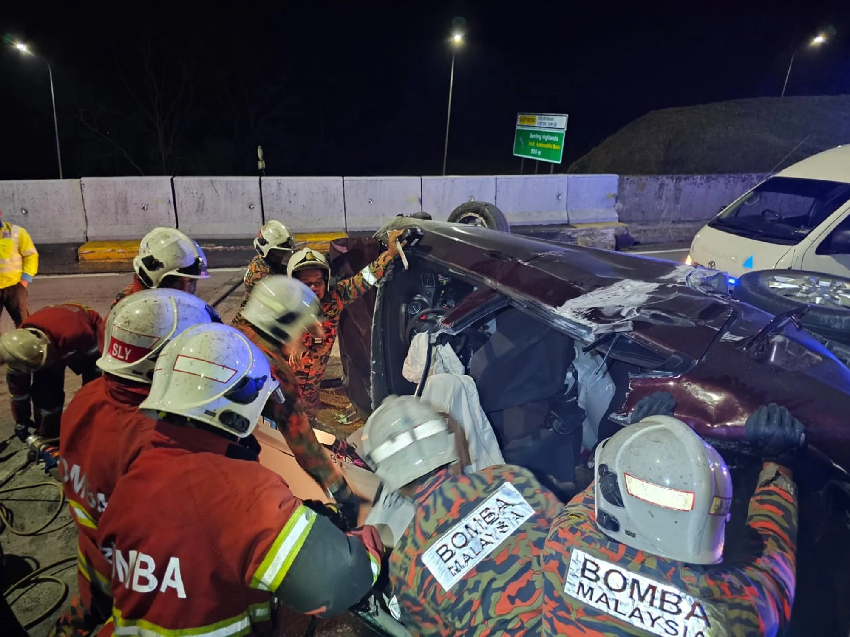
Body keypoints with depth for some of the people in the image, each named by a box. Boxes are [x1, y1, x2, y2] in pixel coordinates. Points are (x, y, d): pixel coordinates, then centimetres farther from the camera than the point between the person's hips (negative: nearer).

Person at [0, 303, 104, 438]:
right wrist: (21, 419, 0)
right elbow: (17, 380, -11)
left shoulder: (72, 333, -48)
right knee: (43, 391, -6)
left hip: (87, 336, -4)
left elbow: (99, 364, -30)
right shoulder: (21, 344, -30)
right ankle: (47, 436, 12)